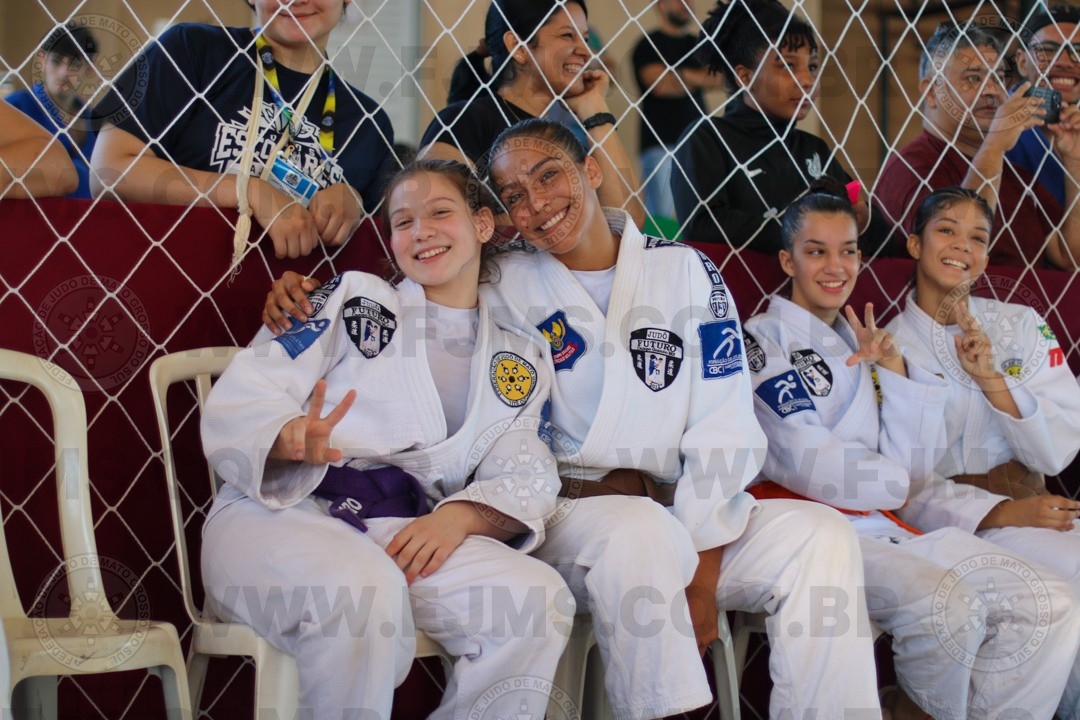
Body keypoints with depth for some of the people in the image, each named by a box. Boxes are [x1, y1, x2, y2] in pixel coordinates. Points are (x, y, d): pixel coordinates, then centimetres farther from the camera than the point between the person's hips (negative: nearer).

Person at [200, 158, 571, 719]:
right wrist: (293, 438, -22)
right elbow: (237, 399, 2)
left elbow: (524, 480, 9)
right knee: (366, 591, -37)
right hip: (282, 512, -3)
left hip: (411, 532, 3)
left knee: (540, 597, -25)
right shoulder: (353, 299, 12)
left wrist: (459, 517, -14)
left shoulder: (519, 362, 21)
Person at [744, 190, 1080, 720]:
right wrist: (893, 481, 6)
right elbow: (805, 463, -9)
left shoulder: (860, 342, 21)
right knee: (950, 610, -33)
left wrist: (894, 368, -2)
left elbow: (912, 463, 10)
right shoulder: (764, 339, 2)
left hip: (884, 526, 7)